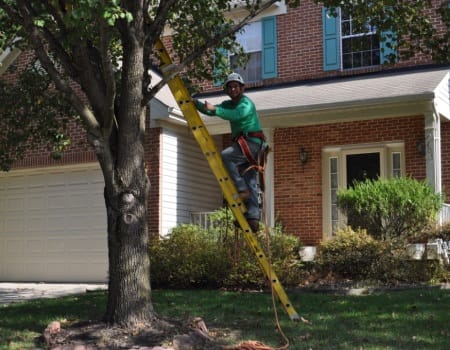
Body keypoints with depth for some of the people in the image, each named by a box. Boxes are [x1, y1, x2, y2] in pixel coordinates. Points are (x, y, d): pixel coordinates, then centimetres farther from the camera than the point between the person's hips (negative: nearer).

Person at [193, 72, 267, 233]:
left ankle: (242, 190, -21)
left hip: (251, 142, -9)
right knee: (250, 183, 2)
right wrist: (197, 103, -2)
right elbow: (210, 110, 14)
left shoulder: (246, 103, -5)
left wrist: (215, 109, -27)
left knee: (224, 157, -23)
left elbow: (236, 114, -26)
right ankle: (253, 218, -2)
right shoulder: (228, 104, 21)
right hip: (244, 146, 9)